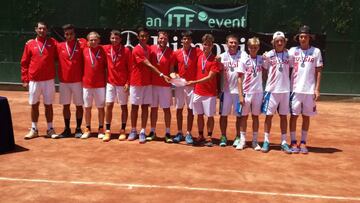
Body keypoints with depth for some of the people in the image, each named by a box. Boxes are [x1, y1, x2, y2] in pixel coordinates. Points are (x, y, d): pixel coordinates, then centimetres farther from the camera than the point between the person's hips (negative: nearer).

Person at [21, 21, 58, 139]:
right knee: (34, 105, 8)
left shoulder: (53, 42, 4)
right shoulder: (30, 44, 5)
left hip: (49, 80, -1)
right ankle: (34, 129, 19)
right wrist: (24, 79, 1)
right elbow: (24, 63, 5)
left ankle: (50, 129, 15)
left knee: (48, 105, 6)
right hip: (34, 80, 1)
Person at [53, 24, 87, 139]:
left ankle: (78, 129, 16)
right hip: (64, 81, 2)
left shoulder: (81, 44, -1)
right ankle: (67, 129, 18)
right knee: (66, 105, 8)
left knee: (79, 105, 5)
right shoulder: (60, 46, 5)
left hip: (78, 81, -2)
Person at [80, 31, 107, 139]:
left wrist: (106, 80, -2)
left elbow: (106, 67, 1)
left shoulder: (103, 51, -2)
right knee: (87, 107, 9)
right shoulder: (85, 51, 2)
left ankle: (101, 129, 16)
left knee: (101, 107, 5)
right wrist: (82, 79, 4)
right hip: (87, 84, 2)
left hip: (100, 85, -2)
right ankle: (87, 129, 20)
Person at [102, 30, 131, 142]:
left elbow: (130, 68, -6)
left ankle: (123, 131, 14)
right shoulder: (106, 49, 3)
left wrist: (128, 82, -11)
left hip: (123, 83, -3)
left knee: (124, 106, 6)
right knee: (109, 106, -1)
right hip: (110, 82, 3)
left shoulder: (126, 50, -6)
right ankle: (107, 131, 6)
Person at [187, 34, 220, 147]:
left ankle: (209, 137, 15)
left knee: (210, 116, 4)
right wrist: (195, 85, 4)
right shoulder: (199, 57, 6)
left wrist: (195, 82, -21)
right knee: (199, 115, 11)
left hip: (210, 93, -4)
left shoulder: (214, 60, -9)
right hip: (198, 92, 5)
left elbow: (210, 77, -15)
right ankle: (200, 136, 22)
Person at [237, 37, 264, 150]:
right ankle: (242, 140, 14)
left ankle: (255, 141, 16)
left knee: (255, 116, 9)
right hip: (246, 92, -2)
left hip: (258, 92, 2)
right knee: (244, 116, 5)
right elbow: (240, 78, -4)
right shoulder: (244, 60, -1)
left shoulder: (261, 59, 6)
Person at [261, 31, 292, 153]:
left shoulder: (288, 55, 5)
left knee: (283, 116, 7)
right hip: (272, 90, -2)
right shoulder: (268, 55, -1)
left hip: (285, 90, 2)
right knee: (269, 115, 2)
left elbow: (291, 70, 11)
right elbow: (264, 71, 8)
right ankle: (266, 141, 11)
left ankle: (284, 142, 14)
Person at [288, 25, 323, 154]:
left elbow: (318, 71, 3)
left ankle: (303, 143, 17)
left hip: (310, 90, 1)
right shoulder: (293, 51, 3)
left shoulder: (316, 51, 3)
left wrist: (317, 89, -2)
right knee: (294, 116, 2)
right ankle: (293, 142, 12)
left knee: (306, 117, 7)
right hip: (295, 89, 0)